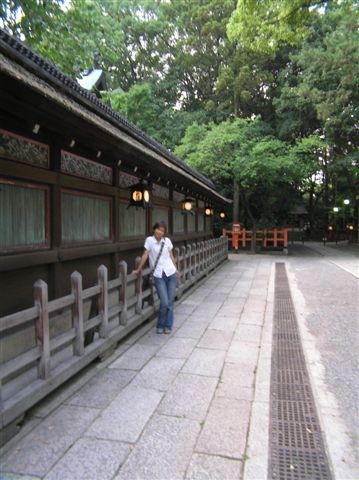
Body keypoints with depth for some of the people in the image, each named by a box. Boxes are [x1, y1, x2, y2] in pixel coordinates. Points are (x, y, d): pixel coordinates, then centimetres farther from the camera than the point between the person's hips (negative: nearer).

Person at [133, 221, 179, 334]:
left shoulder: (167, 241, 3)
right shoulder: (149, 240, -5)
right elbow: (145, 256, 0)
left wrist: (176, 269, 17)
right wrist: (138, 270, 4)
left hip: (171, 274, 3)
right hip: (158, 276, -3)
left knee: (170, 302, 5)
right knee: (164, 303, -9)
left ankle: (167, 326, 22)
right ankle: (160, 325, 16)